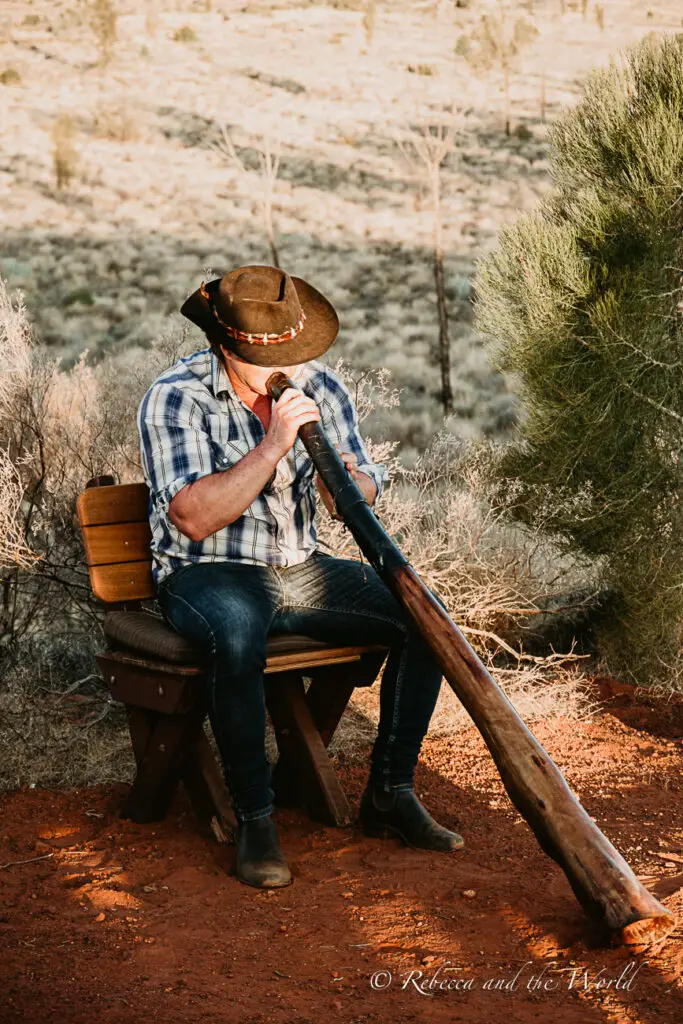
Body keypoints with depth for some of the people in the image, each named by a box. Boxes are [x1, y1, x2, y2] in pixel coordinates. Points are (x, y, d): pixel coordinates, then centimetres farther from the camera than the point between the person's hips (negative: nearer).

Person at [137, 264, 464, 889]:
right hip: (207, 575, -5)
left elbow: (363, 502, 1)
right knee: (237, 636, -39)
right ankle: (255, 818, -24)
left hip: (300, 569, 5)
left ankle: (390, 792, -3)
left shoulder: (321, 388, 2)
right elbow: (194, 518, -22)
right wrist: (273, 445, -26)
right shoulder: (174, 399, -12)